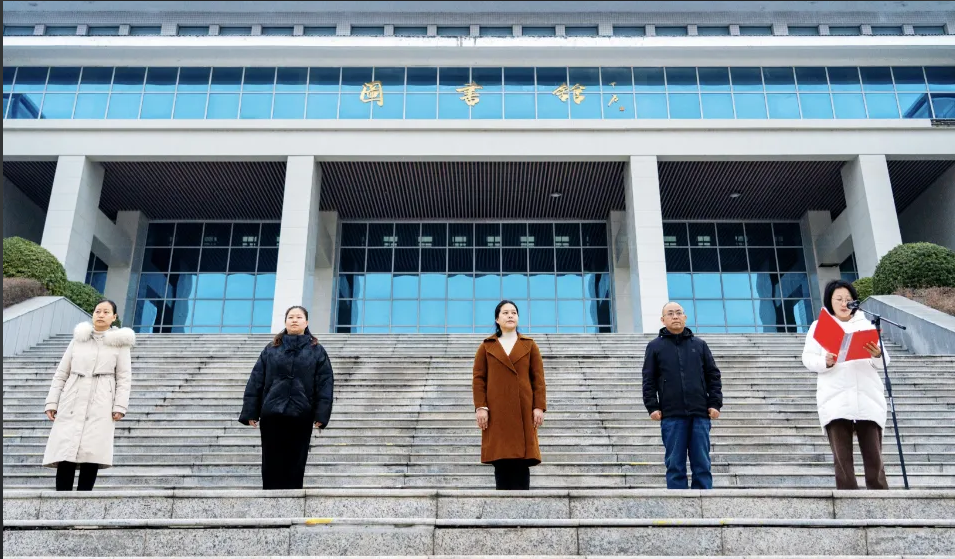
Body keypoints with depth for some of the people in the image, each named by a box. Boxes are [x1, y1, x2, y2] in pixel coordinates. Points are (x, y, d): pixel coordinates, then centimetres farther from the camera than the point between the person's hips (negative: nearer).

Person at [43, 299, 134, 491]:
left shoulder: (120, 343, 5)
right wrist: (52, 402, 5)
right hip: (73, 402, 2)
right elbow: (61, 373, 12)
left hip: (100, 404, -2)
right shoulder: (79, 339, 12)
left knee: (91, 454, -6)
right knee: (65, 453, -7)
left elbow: (124, 378, 1)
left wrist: (120, 406, -9)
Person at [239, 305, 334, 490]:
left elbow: (325, 384, 0)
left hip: (301, 415, -1)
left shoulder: (317, 351, 5)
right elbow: (255, 382, 6)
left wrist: (321, 415, -9)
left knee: (295, 463, 5)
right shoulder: (271, 350, 8)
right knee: (272, 463, 4)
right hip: (271, 414, 1)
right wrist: (250, 412, -1)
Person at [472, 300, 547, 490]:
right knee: (500, 459, -2)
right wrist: (480, 407, -7)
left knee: (522, 459, -3)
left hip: (523, 410, 0)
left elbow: (538, 378, 5)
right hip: (497, 411, 0)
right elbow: (478, 379, 4)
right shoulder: (486, 346, 8)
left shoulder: (529, 345, 10)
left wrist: (539, 407, -3)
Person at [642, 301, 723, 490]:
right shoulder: (655, 347, 8)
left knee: (702, 464, 4)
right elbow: (649, 380, 5)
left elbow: (713, 376, 12)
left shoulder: (699, 345, 13)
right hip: (671, 415, -1)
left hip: (700, 414, 2)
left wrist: (715, 403, 2)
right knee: (675, 466, 2)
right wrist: (652, 407, -4)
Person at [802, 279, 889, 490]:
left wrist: (878, 355, -11)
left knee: (874, 457, -1)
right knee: (842, 458, -3)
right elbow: (808, 358, 3)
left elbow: (883, 364, 12)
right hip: (835, 400, -2)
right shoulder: (819, 326, 13)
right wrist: (825, 362, -18)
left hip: (867, 399, 2)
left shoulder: (866, 325, 19)